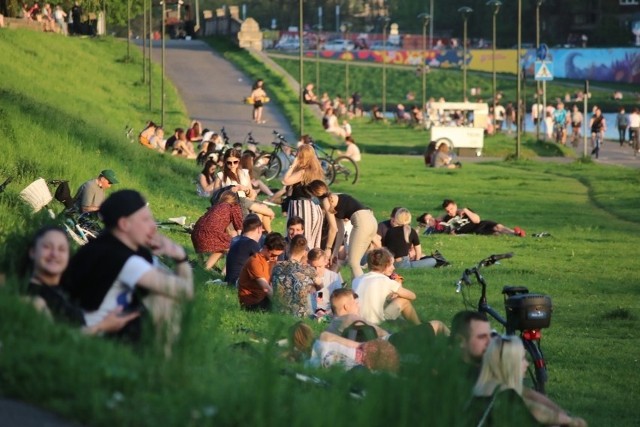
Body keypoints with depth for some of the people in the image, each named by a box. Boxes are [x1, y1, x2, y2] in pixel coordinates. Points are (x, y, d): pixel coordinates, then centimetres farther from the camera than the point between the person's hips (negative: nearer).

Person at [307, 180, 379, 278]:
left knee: (353, 262, -5)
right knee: (354, 261, 13)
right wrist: (335, 252, 23)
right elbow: (340, 230, 23)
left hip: (362, 221, -8)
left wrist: (328, 249, 8)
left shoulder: (326, 201, 1)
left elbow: (333, 228, -1)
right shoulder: (335, 198, 25)